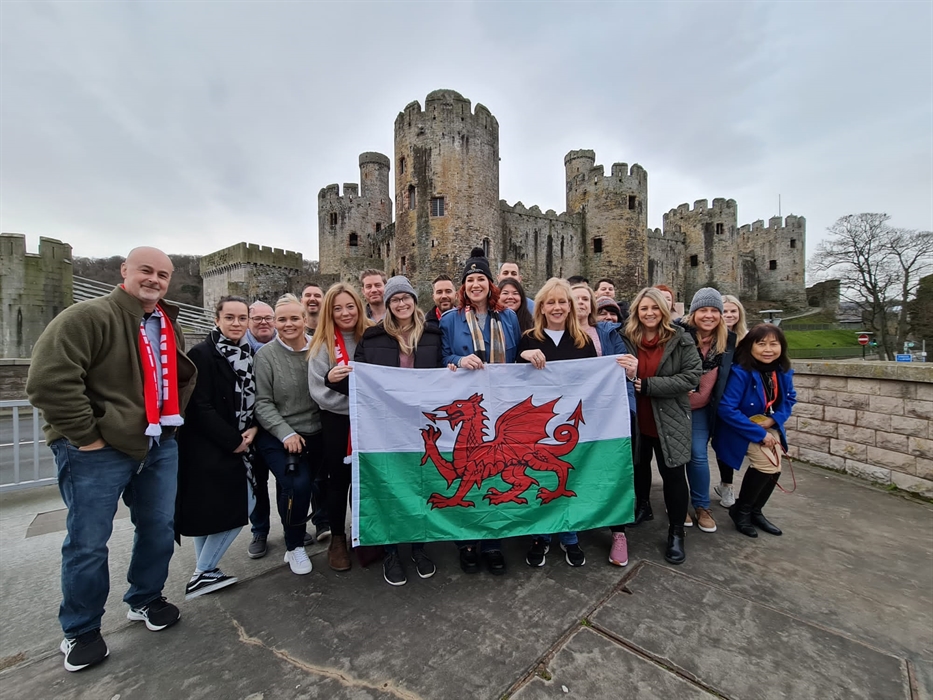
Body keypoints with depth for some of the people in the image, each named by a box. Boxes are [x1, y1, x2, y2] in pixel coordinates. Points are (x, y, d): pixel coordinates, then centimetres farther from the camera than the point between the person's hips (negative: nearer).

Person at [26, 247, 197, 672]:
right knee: (88, 542, 7)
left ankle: (145, 601, 38)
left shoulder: (169, 327, 11)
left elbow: (184, 377, 22)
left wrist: (172, 417, 10)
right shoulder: (88, 317, -13)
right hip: (98, 450, -6)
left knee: (159, 528, 16)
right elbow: (49, 380, -21)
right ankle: (80, 632, 30)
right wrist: (86, 436, -18)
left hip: (159, 446, 7)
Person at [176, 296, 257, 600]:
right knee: (207, 512, 2)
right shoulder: (201, 354, -13)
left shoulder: (249, 354, 7)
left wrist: (253, 428, -6)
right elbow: (200, 407, -17)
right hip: (206, 448, -7)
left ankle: (205, 570, 28)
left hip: (238, 445, 7)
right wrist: (232, 441, -14)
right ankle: (203, 573, 22)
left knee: (243, 505, 10)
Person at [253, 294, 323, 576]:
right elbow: (262, 402, -7)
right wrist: (286, 433, -14)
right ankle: (294, 547, 7)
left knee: (296, 488, 6)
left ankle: (296, 529, 39)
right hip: (278, 436, -2)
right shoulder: (266, 354, -6)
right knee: (297, 485, -18)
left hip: (315, 434, 2)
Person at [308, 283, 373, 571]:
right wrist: (331, 379, -27)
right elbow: (318, 391, -8)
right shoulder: (323, 345, -2)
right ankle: (337, 540, 31)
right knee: (339, 482, 11)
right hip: (337, 423, -1)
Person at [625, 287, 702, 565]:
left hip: (669, 419, -3)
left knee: (673, 474, 5)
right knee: (639, 466, 20)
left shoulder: (680, 339, -8)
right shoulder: (626, 339, -2)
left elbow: (691, 377, -16)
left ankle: (676, 533, 23)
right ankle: (643, 506, 45)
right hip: (635, 418, 3)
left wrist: (649, 385, -22)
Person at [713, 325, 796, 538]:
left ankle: (755, 511, 28)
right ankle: (741, 510, 4)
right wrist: (759, 434, -24)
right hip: (741, 426, -7)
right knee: (767, 464, -21)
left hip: (768, 425, 7)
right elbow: (726, 409, -29)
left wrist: (774, 420, -12)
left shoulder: (783, 371, -6)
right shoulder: (741, 372, -27)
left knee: (774, 468, 0)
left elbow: (789, 398, 9)